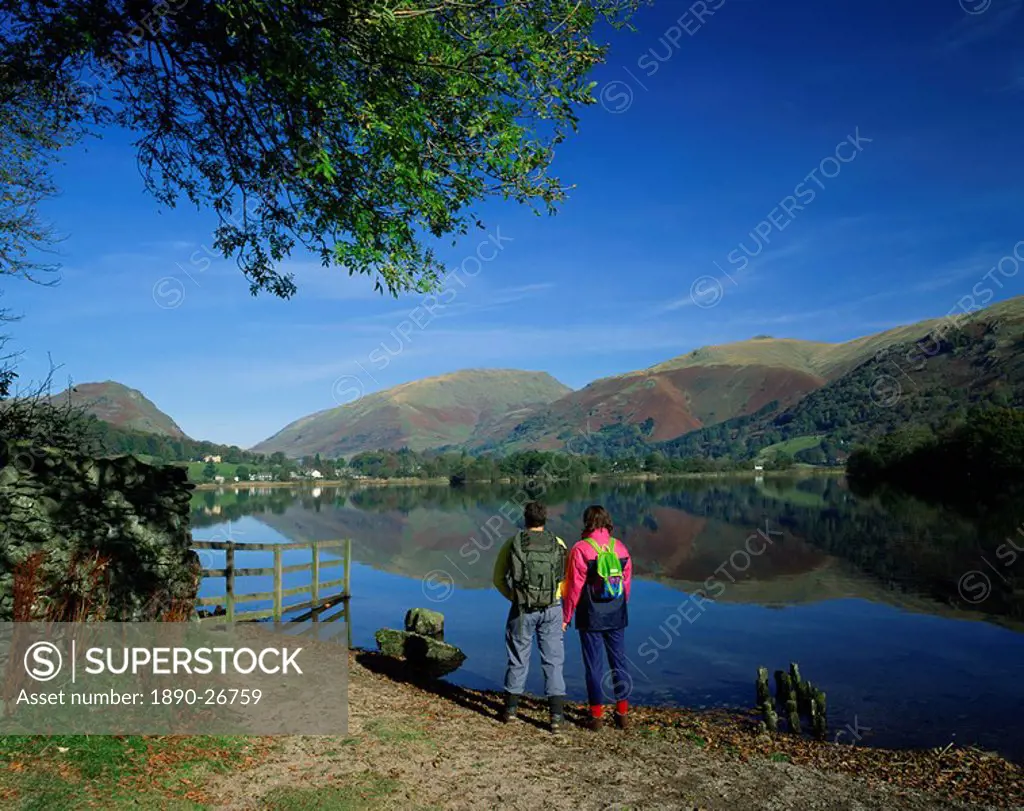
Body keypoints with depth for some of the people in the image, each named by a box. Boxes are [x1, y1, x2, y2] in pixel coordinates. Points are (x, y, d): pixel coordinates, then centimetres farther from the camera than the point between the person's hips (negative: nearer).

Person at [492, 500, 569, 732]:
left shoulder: (512, 543, -2)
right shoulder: (558, 544, -1)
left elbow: (499, 578, 1)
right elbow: (567, 581, 0)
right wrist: (563, 611, 9)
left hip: (522, 609, 0)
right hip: (552, 609, 0)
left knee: (518, 659, 14)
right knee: (553, 661, 6)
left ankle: (511, 708, 26)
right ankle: (557, 715, 2)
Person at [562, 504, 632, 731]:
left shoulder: (581, 549, -13)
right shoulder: (620, 547, 1)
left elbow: (574, 587, -12)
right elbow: (626, 582, 8)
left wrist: (566, 616, -2)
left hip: (591, 617, -4)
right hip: (617, 616, 4)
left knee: (594, 663, 5)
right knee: (619, 661, 12)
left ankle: (597, 715, 11)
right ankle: (622, 712, 18)